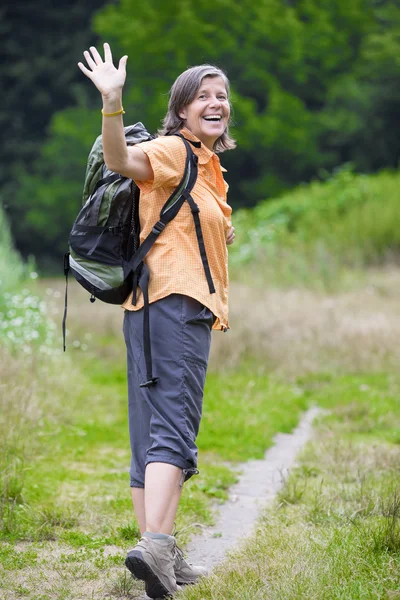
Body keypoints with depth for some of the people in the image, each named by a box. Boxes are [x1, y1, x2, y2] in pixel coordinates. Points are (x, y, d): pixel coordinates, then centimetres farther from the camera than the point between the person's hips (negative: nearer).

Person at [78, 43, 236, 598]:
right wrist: (112, 104, -40)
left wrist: (219, 235, 24)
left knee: (155, 432, 8)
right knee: (173, 426, -18)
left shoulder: (208, 167, 24)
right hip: (173, 302, -10)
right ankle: (155, 546, -28)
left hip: (186, 308, 10)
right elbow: (121, 161, -27)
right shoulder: (173, 152, -4)